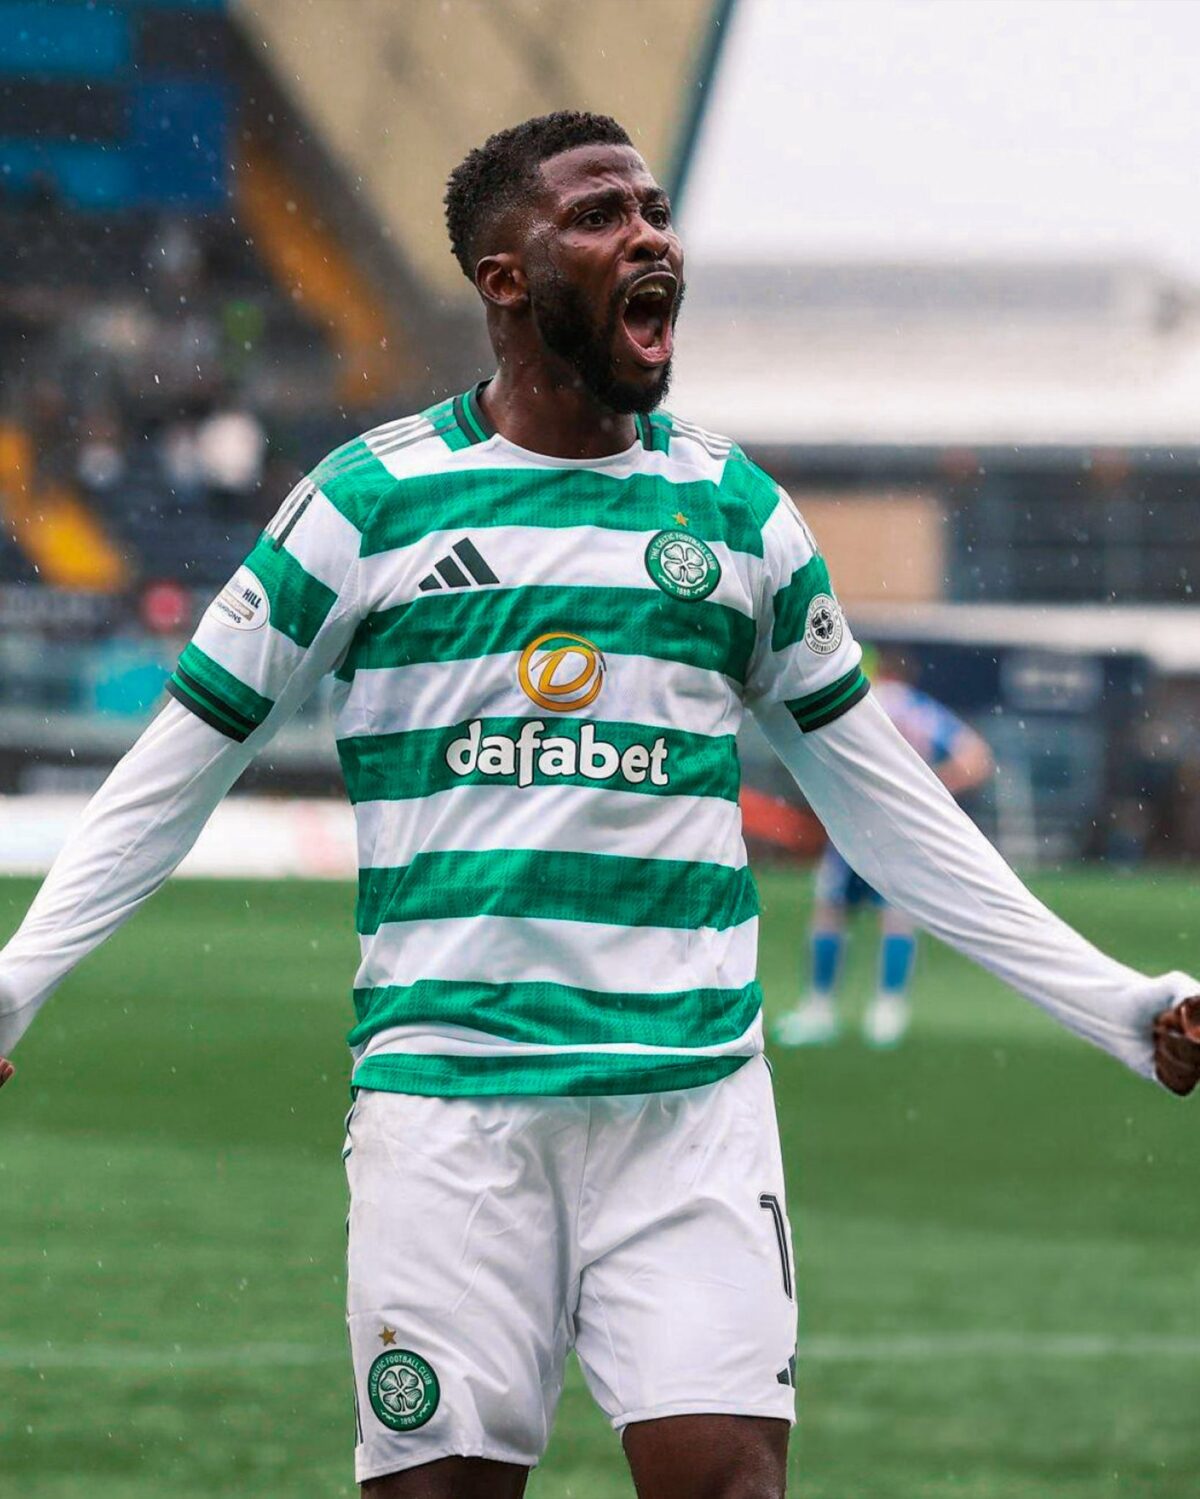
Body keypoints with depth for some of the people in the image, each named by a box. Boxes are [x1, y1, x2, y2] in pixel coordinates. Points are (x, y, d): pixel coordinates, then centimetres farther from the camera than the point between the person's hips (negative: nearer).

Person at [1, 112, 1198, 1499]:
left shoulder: (735, 508, 11)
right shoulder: (369, 500, 3)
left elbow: (882, 804, 19)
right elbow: (182, 763, 8)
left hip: (693, 1087, 1)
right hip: (448, 1089, -1)